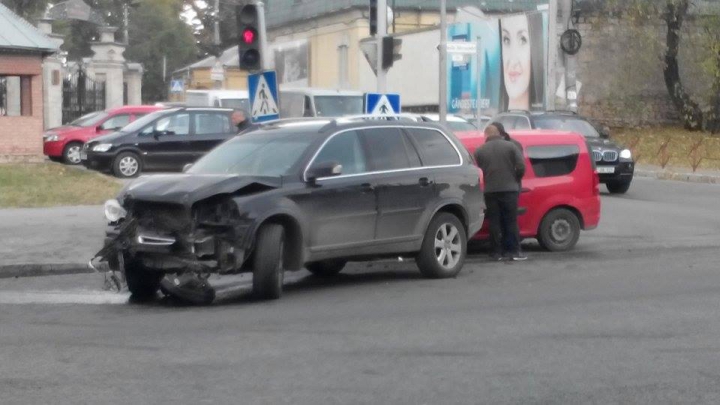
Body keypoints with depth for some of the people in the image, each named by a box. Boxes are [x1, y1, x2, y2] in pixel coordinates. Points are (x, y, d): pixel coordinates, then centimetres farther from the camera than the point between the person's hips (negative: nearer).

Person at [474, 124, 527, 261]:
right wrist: (515, 179, 11)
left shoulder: (480, 151, 3)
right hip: (509, 189, 0)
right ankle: (514, 251, 3)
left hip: (490, 191, 0)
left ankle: (497, 251, 4)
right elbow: (521, 166, -5)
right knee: (511, 221, 5)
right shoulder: (510, 147, 1)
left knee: (494, 222, 6)